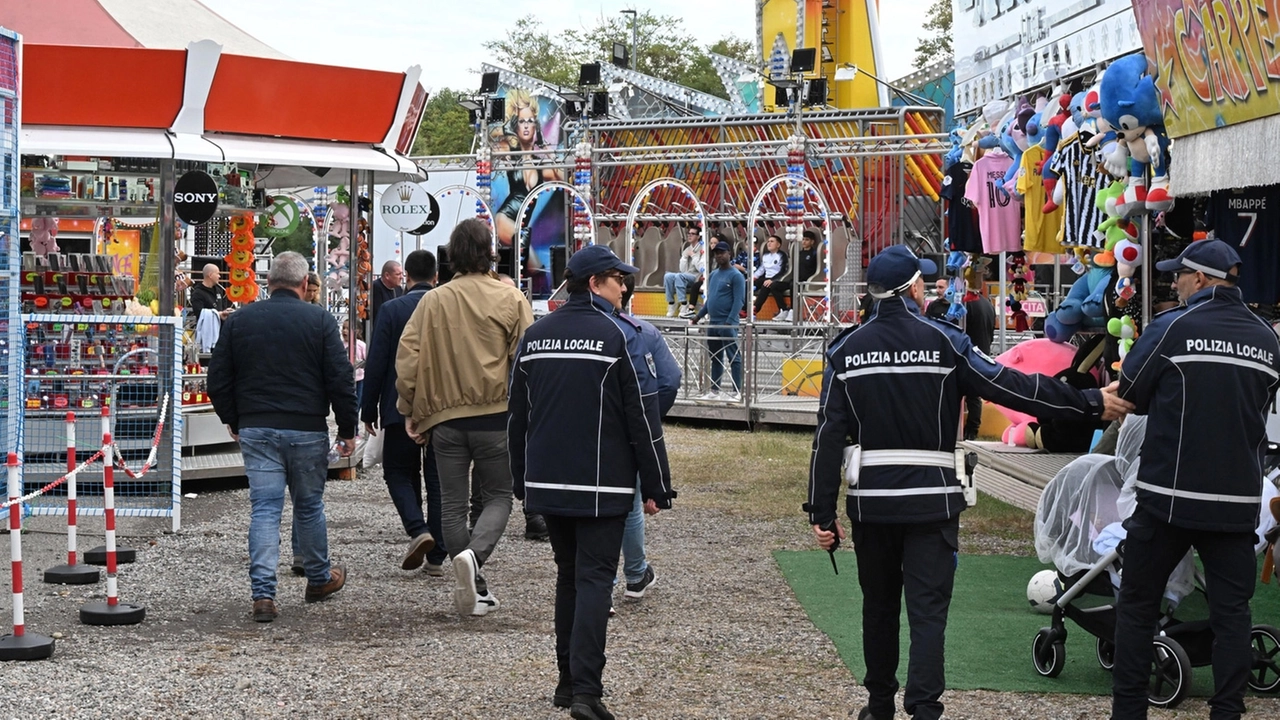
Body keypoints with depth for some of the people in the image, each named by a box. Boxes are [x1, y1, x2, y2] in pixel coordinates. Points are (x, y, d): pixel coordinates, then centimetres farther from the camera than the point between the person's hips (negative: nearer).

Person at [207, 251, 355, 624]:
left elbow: (218, 380, 7)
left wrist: (233, 421, 20)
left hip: (256, 429, 1)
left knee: (264, 508, 0)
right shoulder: (320, 320, -3)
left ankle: (263, 593, -9)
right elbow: (341, 379, -5)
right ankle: (319, 578, 31)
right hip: (307, 430, -1)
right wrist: (347, 431, 3)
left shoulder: (239, 320, 4)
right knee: (308, 506, 14)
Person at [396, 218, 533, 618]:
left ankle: (475, 591, 13)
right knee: (498, 496, 11)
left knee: (453, 504, 11)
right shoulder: (511, 299, -3)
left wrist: (409, 410, 9)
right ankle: (473, 554, -17)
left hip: (445, 417, 1)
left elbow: (407, 359, 0)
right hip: (497, 417, -1)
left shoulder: (432, 301, 1)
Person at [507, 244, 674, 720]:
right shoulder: (619, 335, -8)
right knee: (594, 580, -5)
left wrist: (522, 482, 22)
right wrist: (656, 488, -3)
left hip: (547, 484, 5)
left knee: (569, 576, 17)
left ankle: (568, 680, 20)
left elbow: (518, 417, 15)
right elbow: (643, 417, -8)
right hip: (602, 485, -5)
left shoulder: (535, 336, 9)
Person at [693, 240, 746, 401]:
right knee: (715, 358, 12)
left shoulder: (735, 276, -7)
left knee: (733, 358, -4)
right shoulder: (713, 275, 16)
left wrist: (730, 321, -21)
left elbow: (739, 301, -13)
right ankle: (714, 390, 17)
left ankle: (736, 391, -3)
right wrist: (699, 315, 14)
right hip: (713, 323, 8)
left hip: (727, 324, -8)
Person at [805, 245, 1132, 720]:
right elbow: (1011, 387, -7)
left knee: (879, 604, 16)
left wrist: (823, 512, 1)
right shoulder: (943, 341, -6)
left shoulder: (846, 350, 1)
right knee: (927, 608, -1)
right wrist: (1092, 404, 0)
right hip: (931, 499, -3)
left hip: (870, 499, 3)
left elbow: (829, 436, -2)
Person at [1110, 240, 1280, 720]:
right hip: (1238, 500, 4)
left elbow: (1129, 396, -1)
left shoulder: (1173, 328, -9)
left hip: (1170, 495, -4)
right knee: (1231, 609, 8)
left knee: (1138, 604, 8)